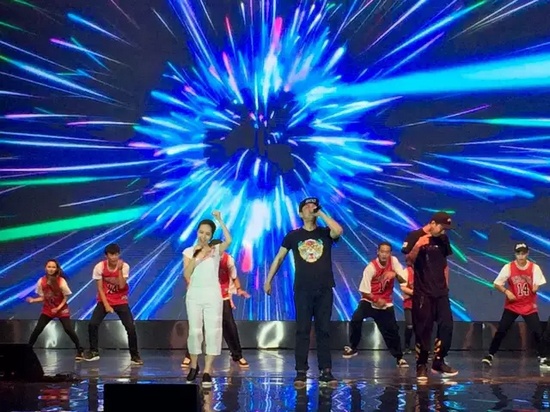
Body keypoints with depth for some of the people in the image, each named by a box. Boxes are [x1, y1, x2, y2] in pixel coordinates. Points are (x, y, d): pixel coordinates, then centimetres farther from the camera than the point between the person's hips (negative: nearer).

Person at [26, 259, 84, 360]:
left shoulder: (61, 281, -18)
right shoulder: (41, 281, -8)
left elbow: (65, 298, -10)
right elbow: (43, 298, 1)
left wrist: (58, 308, -22)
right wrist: (33, 300, -16)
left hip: (62, 310, -3)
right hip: (47, 310, 3)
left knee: (68, 330, -12)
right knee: (37, 330, -5)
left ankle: (80, 350, 0)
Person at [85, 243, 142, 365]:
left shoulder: (125, 266, -12)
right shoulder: (99, 267, -11)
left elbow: (122, 286, -21)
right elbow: (100, 288, -7)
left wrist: (119, 269, -26)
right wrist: (106, 305, -13)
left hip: (121, 302, -1)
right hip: (104, 300, 1)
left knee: (131, 327, -12)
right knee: (92, 324, -14)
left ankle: (134, 356, 2)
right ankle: (94, 352, 5)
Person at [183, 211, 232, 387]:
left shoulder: (216, 250, 2)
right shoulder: (189, 251, 6)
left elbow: (229, 240, -19)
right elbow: (186, 274, -5)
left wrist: (220, 220, -20)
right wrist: (197, 256, -11)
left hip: (212, 294, -1)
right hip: (194, 295, 1)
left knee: (212, 331, -4)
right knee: (194, 331, 4)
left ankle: (207, 371, -2)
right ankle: (193, 365, 24)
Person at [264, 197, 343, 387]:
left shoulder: (325, 233, 4)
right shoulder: (293, 236, 6)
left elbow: (339, 231, -19)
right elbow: (279, 258, 11)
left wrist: (321, 213, -11)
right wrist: (268, 280, 8)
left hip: (324, 290, 0)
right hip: (303, 290, 0)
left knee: (324, 331, 3)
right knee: (302, 331, 0)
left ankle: (326, 371, 6)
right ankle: (301, 372, 3)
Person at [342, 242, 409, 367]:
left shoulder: (393, 261, -9)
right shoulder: (371, 267, -18)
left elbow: (404, 280, -9)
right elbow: (364, 291, -15)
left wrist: (395, 274, -26)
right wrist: (376, 300, -21)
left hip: (386, 303, 2)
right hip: (369, 301, -2)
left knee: (392, 331, 0)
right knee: (356, 320, -24)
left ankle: (399, 358, 16)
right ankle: (352, 348, -4)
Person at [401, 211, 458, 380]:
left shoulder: (443, 239, 9)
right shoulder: (415, 236, -6)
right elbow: (409, 261, -9)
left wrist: (446, 284, 14)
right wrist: (417, 246, -26)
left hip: (440, 291, 5)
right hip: (422, 292, -5)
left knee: (446, 325, 0)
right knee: (423, 329, -3)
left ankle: (439, 362, 11)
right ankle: (421, 366, 5)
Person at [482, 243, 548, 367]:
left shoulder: (534, 267, -8)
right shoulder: (508, 267, -8)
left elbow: (537, 286, -10)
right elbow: (497, 284, -4)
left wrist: (535, 287, -33)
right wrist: (506, 291, -21)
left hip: (529, 307, 0)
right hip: (512, 306, 0)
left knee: (538, 332, -5)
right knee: (501, 331, -4)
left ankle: (543, 359, 9)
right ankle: (490, 355, 7)